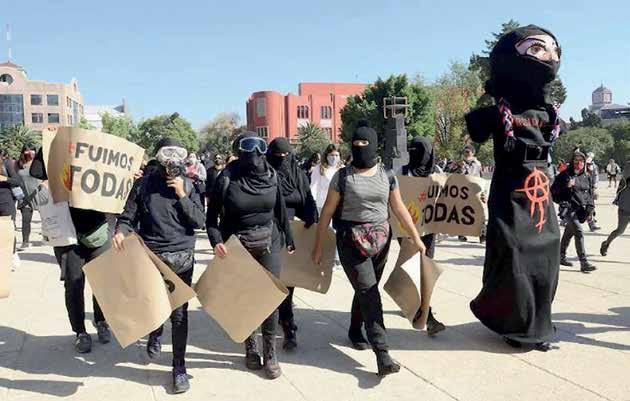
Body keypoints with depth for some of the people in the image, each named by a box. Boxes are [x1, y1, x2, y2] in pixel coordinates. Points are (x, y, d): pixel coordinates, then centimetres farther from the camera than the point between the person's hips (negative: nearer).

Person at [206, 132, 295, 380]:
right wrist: (216, 241, -20)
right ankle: (250, 346, 30)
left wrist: (289, 239, 14)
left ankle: (270, 352, 15)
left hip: (268, 243, 1)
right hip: (236, 245, -1)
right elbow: (211, 216, -4)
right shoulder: (226, 178, -9)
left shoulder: (271, 176, -1)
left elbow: (281, 211, 9)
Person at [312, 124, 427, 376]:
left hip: (381, 239, 4)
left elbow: (399, 209, 7)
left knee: (365, 290, 15)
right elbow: (327, 212, -2)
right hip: (351, 241, -4)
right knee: (369, 293, -11)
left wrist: (416, 237, 3)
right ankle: (382, 354, -11)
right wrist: (318, 245, -2)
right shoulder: (343, 176, -5)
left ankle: (355, 331, 39)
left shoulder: (387, 176, 5)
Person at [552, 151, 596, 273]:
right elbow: (554, 191, -3)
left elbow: (590, 194, 19)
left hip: (581, 210, 6)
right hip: (568, 208, -6)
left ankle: (561, 257, 31)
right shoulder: (565, 175, -5)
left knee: (569, 233, 16)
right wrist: (566, 186, -18)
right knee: (579, 233, -16)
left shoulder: (587, 177, 12)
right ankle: (583, 263, -15)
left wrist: (589, 209, 9)